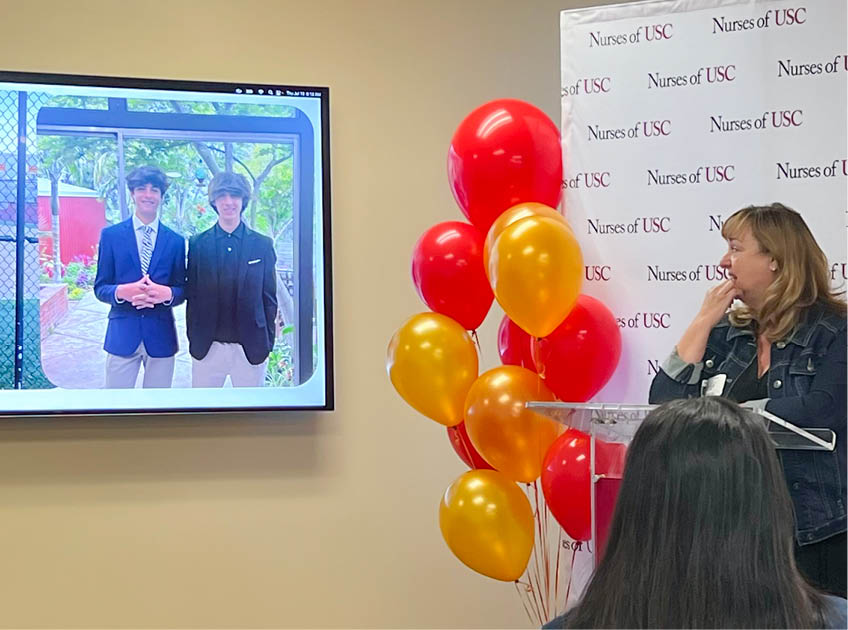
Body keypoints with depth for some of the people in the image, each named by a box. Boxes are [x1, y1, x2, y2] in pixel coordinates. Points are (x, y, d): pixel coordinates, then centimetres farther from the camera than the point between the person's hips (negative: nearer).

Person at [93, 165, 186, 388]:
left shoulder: (175, 241, 9)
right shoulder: (111, 235, 4)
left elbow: (182, 290, 9)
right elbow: (100, 287, 3)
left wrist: (167, 293, -15)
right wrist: (122, 292, -19)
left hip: (161, 335, 2)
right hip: (122, 334, -1)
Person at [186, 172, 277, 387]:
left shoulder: (262, 245, 2)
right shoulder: (198, 244, 3)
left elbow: (269, 298, 4)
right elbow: (192, 295, 6)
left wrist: (267, 343, 1)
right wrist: (193, 339, 3)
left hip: (251, 349, 0)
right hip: (207, 347, 1)